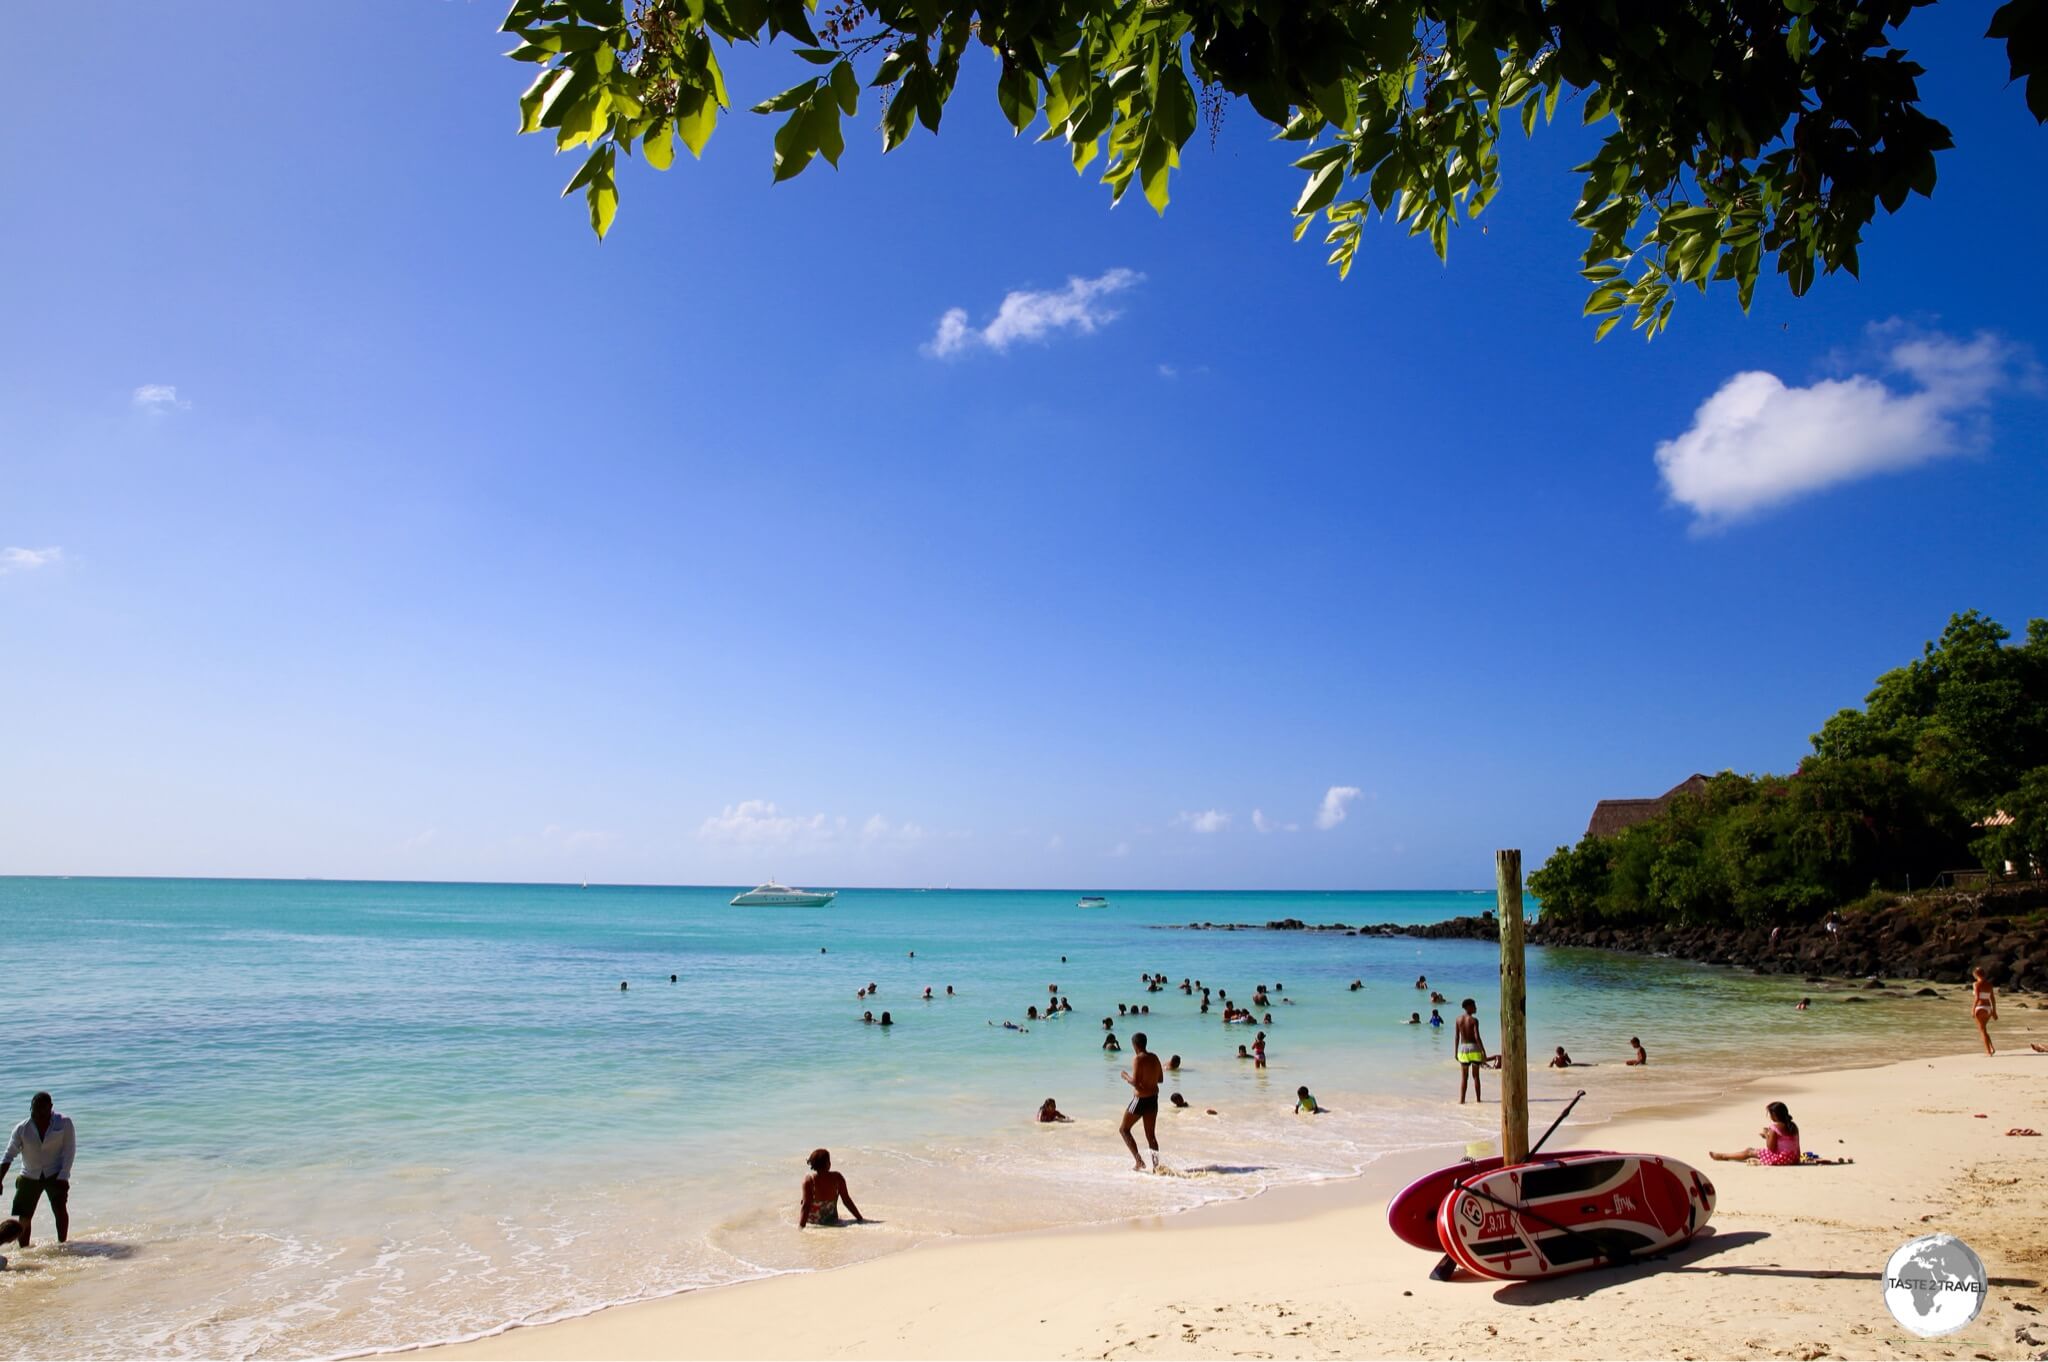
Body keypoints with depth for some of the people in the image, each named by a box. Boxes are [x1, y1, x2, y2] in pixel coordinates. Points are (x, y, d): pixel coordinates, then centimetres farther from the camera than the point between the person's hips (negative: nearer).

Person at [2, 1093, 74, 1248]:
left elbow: (69, 1150, -9)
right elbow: (9, 1156, 0)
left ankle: (62, 1244, -6)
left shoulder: (64, 1122, -10)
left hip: (55, 1174, -3)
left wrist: (63, 1176, -16)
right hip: (30, 1177, 3)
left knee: (60, 1209, -17)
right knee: (24, 1217, 2)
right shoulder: (22, 1129, -4)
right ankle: (24, 1249, 19)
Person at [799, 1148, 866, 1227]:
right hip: (832, 1221, 2)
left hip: (811, 1221, -2)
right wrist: (860, 1219, 4)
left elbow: (806, 1205, -18)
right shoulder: (837, 1178, -8)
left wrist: (801, 1225, -17)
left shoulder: (809, 1180, -14)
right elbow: (847, 1200, -4)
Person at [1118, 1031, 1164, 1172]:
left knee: (1124, 1129, 10)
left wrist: (1126, 1077, -6)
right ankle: (1156, 1165, 10)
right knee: (1151, 1135, 15)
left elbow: (1135, 1083, -23)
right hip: (1153, 1099, 7)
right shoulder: (1154, 1058, 5)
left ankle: (1138, 1160, 1)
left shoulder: (1138, 1060, -18)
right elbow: (1160, 1078, 14)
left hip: (1141, 1100, -7)